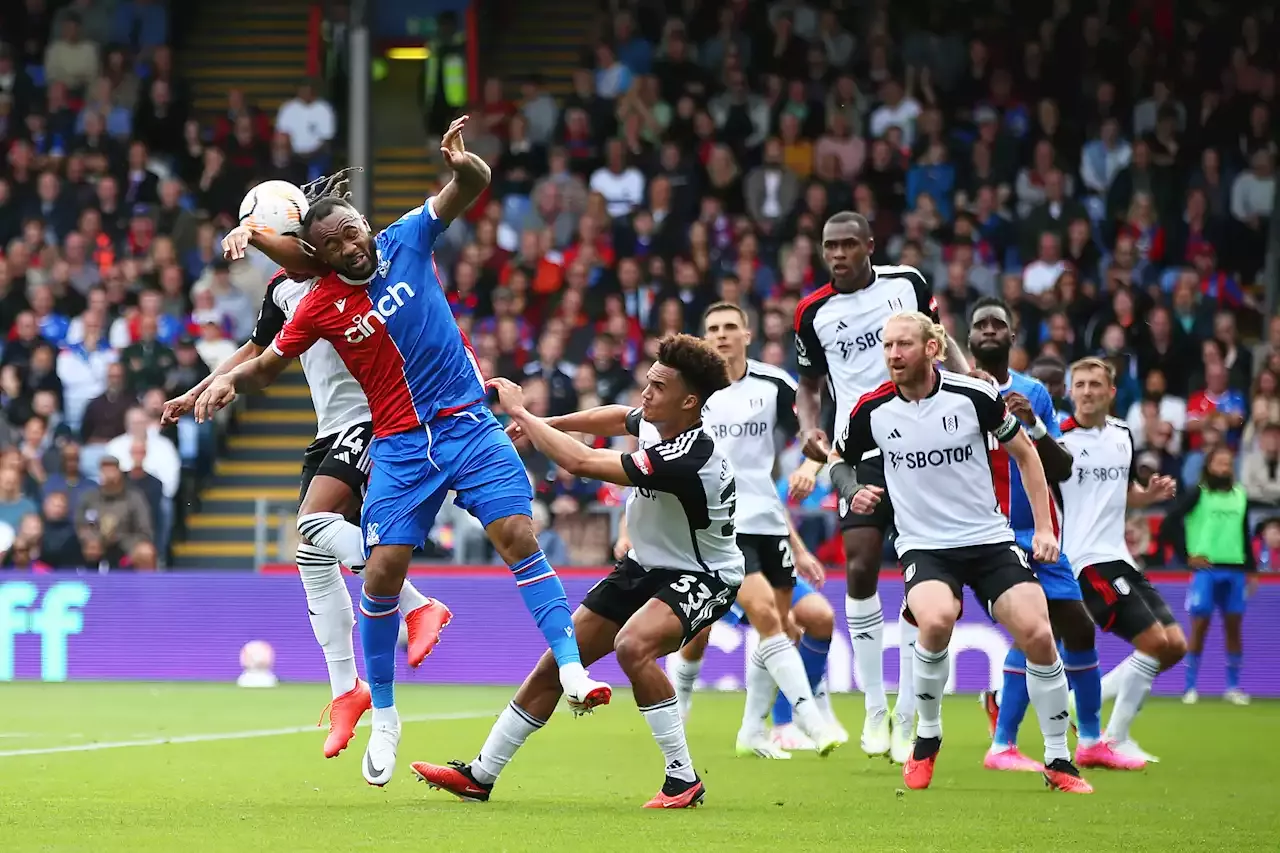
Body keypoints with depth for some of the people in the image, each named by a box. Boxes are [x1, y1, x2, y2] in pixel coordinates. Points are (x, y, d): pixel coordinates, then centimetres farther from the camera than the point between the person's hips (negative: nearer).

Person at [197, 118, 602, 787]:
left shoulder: (405, 242, -2)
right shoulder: (320, 306, -1)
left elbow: (471, 188, -8)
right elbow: (269, 364, 12)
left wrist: (463, 164, -31)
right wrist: (229, 381, -9)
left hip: (469, 426, 0)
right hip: (399, 447, 0)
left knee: (519, 538, -17)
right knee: (382, 574, -6)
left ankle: (573, 669, -17)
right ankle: (384, 717, 9)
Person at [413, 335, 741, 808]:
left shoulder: (687, 458, -34)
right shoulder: (657, 424, -8)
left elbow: (582, 461, -35)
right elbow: (617, 416, 21)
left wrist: (521, 411, -25)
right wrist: (544, 424, 12)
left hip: (701, 578, -9)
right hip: (646, 565, 9)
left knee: (633, 644, -36)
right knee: (556, 662, 5)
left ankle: (683, 780, -23)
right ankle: (480, 775, 17)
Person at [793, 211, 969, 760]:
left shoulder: (907, 282, 3)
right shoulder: (813, 313, 3)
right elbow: (808, 384, 15)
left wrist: (967, 374, -2)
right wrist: (809, 427, -3)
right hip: (861, 451, 0)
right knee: (860, 567, -12)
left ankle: (907, 716, 5)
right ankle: (875, 706, 2)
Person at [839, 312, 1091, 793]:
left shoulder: (973, 395, -7)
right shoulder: (872, 410, -4)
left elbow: (1024, 453, 7)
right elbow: (841, 463, 16)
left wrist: (1044, 527, 3)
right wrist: (853, 493, -6)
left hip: (989, 538, 1)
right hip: (923, 546, -1)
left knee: (1037, 634, -16)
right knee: (937, 619, -32)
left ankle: (1058, 761, 3)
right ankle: (927, 736, -8)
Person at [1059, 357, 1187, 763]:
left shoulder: (1123, 435, 12)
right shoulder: (1058, 437, -9)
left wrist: (1152, 493, 3)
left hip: (1119, 558, 8)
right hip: (1086, 560, -8)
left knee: (1175, 646, 5)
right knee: (1154, 640, -14)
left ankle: (1083, 699, 11)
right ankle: (1115, 740, -3)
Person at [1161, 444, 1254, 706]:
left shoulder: (1240, 496, 11)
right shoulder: (1198, 494, -3)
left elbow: (1245, 534, 17)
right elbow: (1170, 523, -6)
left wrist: (1251, 568, 13)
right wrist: (1187, 555, -7)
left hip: (1235, 569, 4)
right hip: (1207, 569, -4)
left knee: (1234, 626, 4)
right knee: (1199, 625, -3)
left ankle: (1233, 687, 12)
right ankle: (1190, 687, 3)